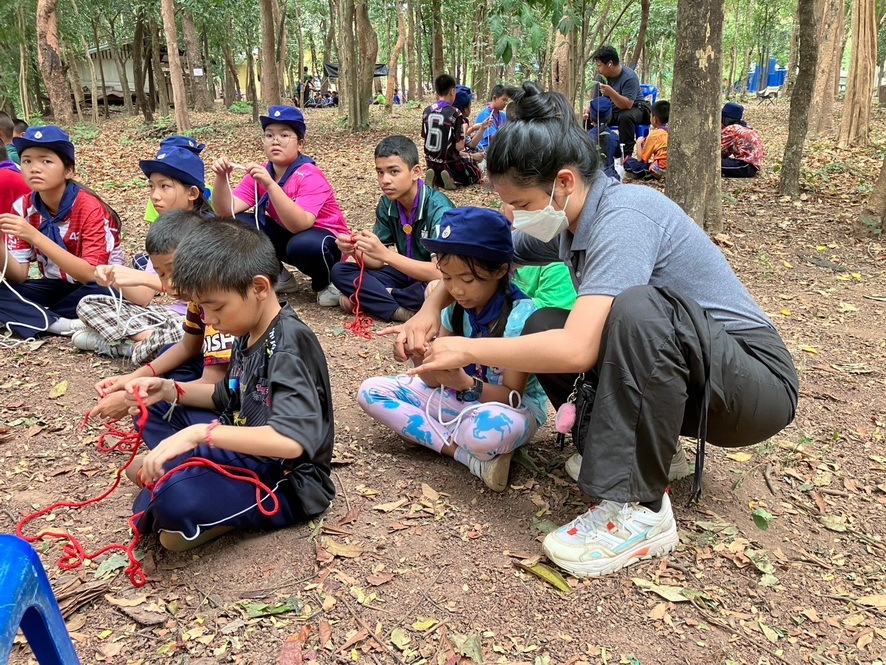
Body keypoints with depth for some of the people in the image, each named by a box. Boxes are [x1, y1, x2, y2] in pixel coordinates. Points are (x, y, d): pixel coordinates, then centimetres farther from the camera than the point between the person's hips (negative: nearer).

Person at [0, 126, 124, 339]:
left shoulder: (90, 208, -21)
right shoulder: (22, 207, -6)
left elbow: (92, 275, -30)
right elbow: (18, 276, -8)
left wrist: (35, 236, -37)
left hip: (97, 287, -4)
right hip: (56, 286, 4)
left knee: (102, 294, -37)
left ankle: (35, 319, -15)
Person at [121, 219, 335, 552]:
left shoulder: (289, 345, -25)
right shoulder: (250, 334, 3)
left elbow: (290, 440, -37)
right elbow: (228, 399, 18)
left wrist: (201, 433, -38)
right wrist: (170, 390, 3)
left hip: (286, 482, -9)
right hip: (247, 450, 9)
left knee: (174, 499, -34)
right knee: (158, 410, 15)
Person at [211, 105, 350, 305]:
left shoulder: (309, 176, -23)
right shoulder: (261, 174, -5)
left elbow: (300, 225, -37)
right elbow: (227, 211, -15)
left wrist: (270, 184, -45)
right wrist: (222, 177, -32)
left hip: (327, 242, -6)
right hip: (289, 236, 6)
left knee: (303, 245, -39)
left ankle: (326, 284, -6)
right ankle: (278, 277, 5)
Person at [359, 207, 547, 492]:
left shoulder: (519, 315, -22)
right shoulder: (456, 307, -4)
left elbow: (512, 396, -19)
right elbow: (435, 381, -2)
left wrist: (467, 383, -37)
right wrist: (419, 356, -24)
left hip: (511, 410, -8)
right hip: (460, 398, 8)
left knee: (489, 429, -45)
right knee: (371, 391, -6)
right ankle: (470, 456, -16)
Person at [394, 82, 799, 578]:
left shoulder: (624, 217, -26)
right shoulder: (565, 219, -1)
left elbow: (577, 350, -37)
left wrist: (468, 350, -25)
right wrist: (432, 308, -7)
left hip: (757, 378, -7)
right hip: (680, 376, 7)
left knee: (638, 310, -36)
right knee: (543, 327, -5)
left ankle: (639, 509, -24)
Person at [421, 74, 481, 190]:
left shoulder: (427, 111, -2)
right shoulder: (455, 113, -18)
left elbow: (424, 137, 9)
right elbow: (459, 147, -18)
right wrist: (464, 129, -1)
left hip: (431, 161, 5)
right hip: (449, 162, -5)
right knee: (476, 174, 21)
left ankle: (435, 177, 3)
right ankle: (452, 178, -6)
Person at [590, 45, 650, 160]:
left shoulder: (629, 77, -23)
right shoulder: (601, 77, -4)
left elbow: (627, 105, -32)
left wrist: (611, 92, -46)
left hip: (635, 108, -7)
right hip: (610, 110, 7)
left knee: (625, 117, -39)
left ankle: (627, 154, -28)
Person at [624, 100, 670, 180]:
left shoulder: (654, 134, -5)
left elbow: (640, 159, 0)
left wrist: (638, 144, 16)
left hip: (659, 171, -8)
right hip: (671, 169, 8)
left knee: (628, 161, -3)